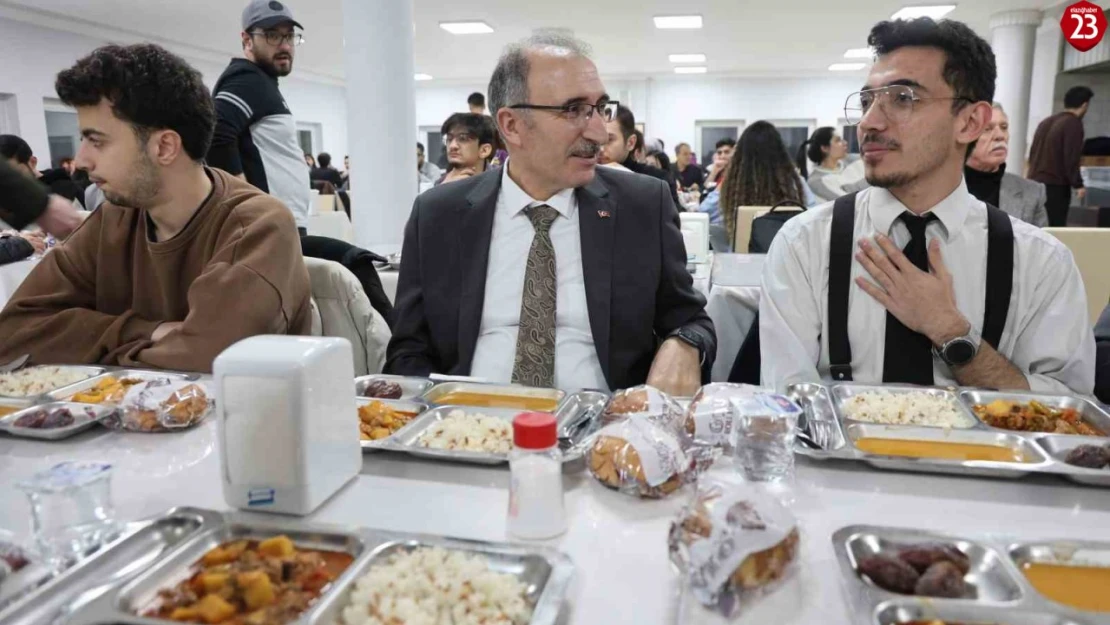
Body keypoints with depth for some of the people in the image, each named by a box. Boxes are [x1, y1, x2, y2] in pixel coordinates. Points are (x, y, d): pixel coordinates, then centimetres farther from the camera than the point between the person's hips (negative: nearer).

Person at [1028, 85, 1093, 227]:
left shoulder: (1046, 122, 16)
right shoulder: (1073, 123, -7)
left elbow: (1032, 154, 21)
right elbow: (1071, 159, -15)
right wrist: (1078, 184, -12)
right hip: (1055, 186, -8)